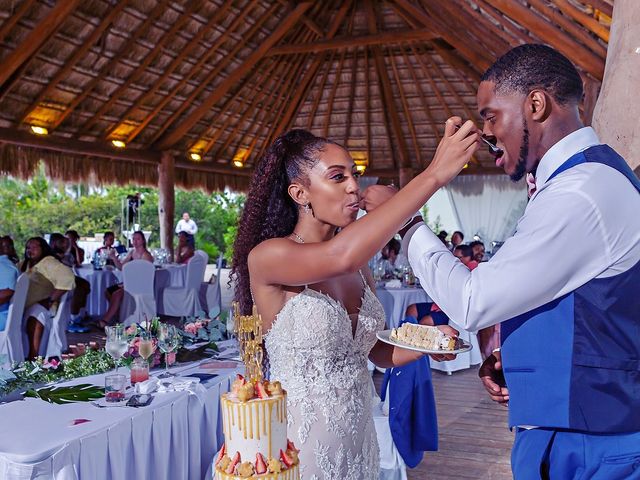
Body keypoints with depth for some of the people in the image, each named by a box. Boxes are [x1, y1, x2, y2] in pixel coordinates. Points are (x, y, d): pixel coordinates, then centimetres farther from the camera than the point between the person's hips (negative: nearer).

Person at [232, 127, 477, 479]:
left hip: (358, 435, 6)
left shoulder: (359, 267, 2)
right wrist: (434, 174, -36)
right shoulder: (266, 257, -17)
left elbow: (380, 352, 9)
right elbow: (341, 256, -37)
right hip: (300, 441, -6)